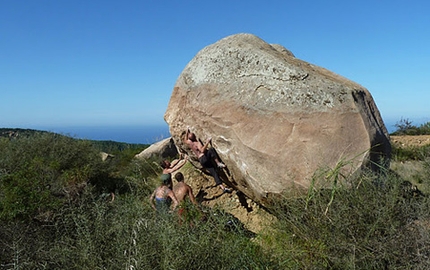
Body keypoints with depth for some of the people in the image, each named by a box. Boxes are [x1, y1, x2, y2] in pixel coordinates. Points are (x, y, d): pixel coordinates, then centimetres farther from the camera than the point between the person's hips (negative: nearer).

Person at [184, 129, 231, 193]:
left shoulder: (189, 143, 12)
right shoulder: (197, 143, -9)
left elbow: (186, 140, 36)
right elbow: (202, 150, -26)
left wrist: (187, 132, 41)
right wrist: (207, 142, -24)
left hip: (201, 161, 7)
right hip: (204, 158, -7)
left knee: (214, 173, -1)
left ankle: (222, 187, -9)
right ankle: (218, 163, -32)